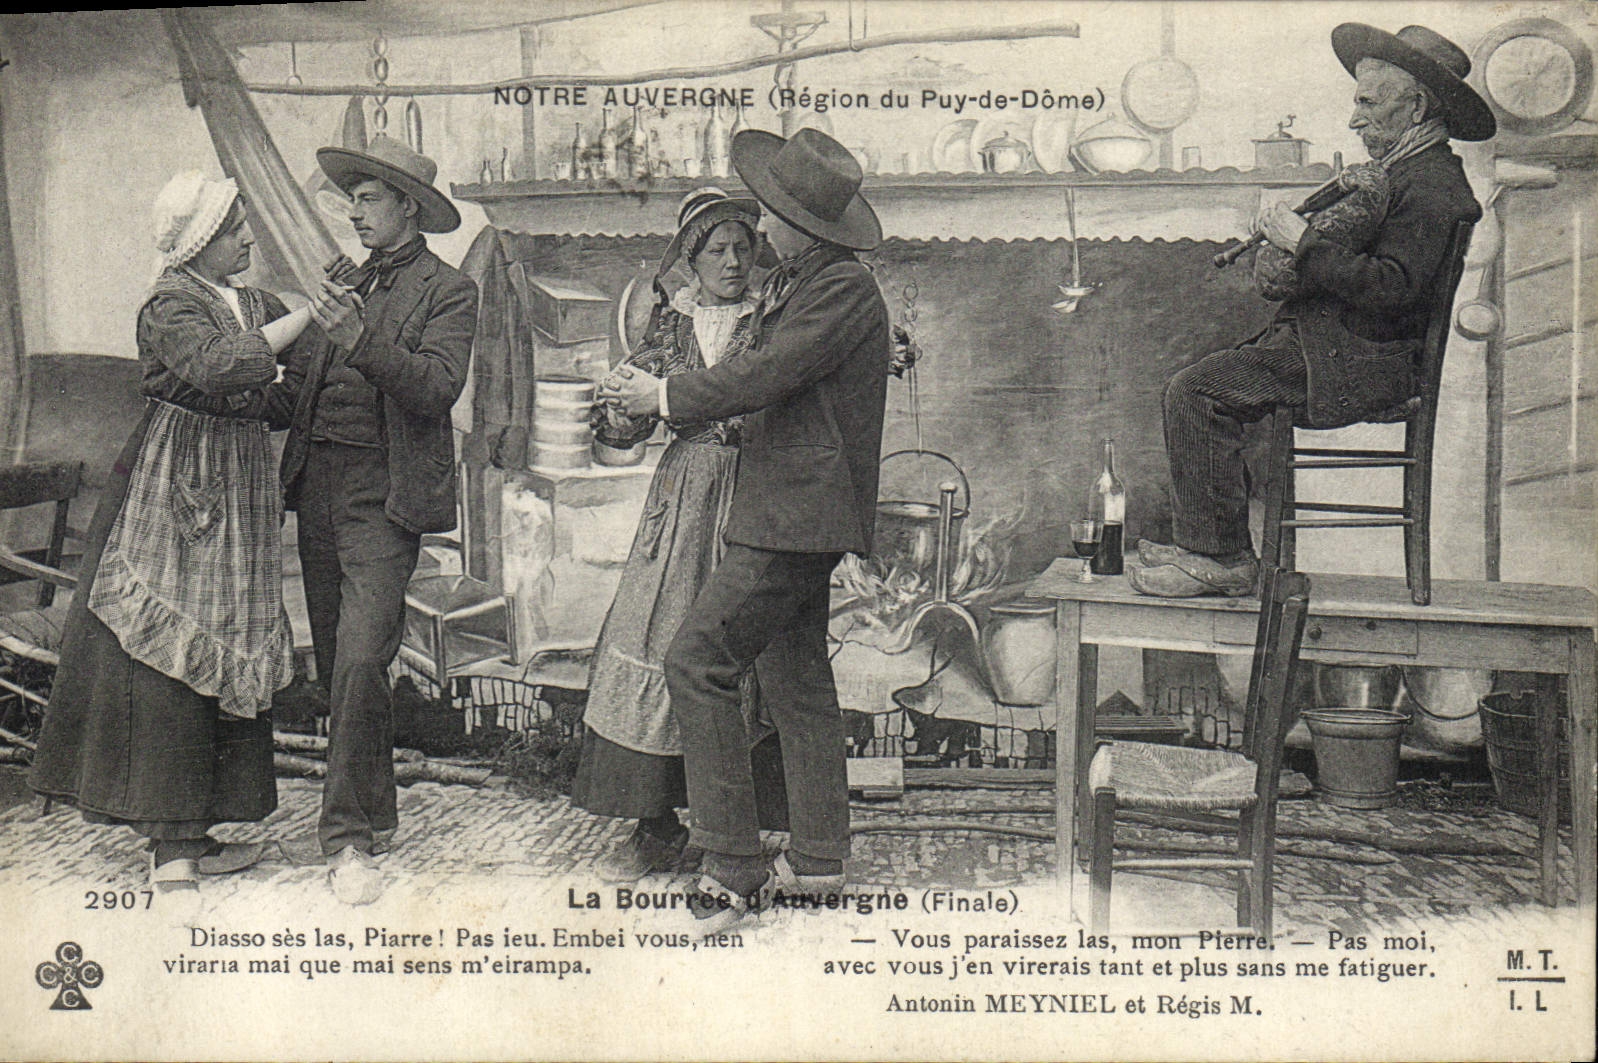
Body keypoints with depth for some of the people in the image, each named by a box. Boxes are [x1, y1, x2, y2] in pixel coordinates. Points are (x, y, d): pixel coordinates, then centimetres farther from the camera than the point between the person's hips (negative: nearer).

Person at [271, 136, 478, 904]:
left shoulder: (447, 293, 0)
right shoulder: (348, 286, 20)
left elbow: (438, 387, -15)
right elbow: (298, 387, 20)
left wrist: (361, 341, -26)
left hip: (382, 495, -7)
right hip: (318, 484, 7)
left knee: (360, 661, -14)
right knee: (335, 665, 10)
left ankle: (351, 841, -6)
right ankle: (368, 817, 22)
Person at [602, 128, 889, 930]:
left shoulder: (842, 289, -15)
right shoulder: (792, 282, 17)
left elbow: (765, 375, -20)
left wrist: (666, 397, -7)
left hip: (798, 514, -11)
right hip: (792, 510, 11)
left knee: (696, 661, -12)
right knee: (795, 675, 14)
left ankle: (735, 870, -7)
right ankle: (819, 855, 24)